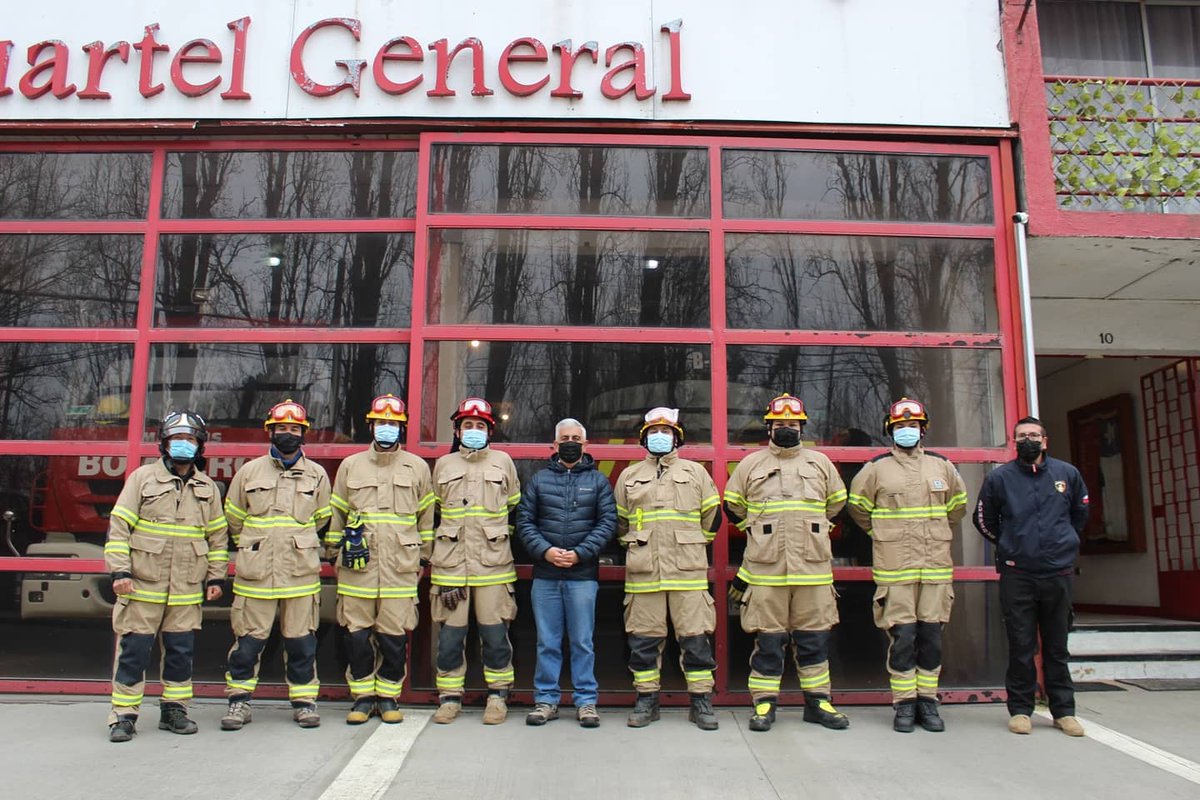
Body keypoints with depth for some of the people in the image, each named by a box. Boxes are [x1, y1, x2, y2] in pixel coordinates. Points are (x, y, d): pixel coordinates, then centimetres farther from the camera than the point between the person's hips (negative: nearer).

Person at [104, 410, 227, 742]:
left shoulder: (208, 488, 10)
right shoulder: (142, 478, 1)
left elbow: (218, 536, 13)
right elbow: (119, 526, -2)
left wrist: (216, 577, 8)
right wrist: (119, 571, -10)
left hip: (187, 590, 3)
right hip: (142, 586, -3)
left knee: (181, 651, 9)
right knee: (133, 650, 1)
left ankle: (174, 709, 22)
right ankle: (123, 715, 12)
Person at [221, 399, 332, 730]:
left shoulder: (317, 475, 6)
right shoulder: (249, 471, 6)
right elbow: (233, 519, 15)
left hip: (301, 575, 0)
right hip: (255, 575, 0)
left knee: (301, 641, 6)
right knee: (248, 640, 4)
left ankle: (304, 701, 18)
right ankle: (239, 701, 20)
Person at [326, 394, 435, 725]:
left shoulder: (417, 467, 8)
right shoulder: (350, 466, 10)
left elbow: (426, 517, 12)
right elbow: (336, 515, 15)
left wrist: (422, 558, 11)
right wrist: (336, 555, 12)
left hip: (400, 568, -1)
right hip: (357, 568, 1)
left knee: (395, 637, 2)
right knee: (357, 635, 4)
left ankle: (388, 696, 18)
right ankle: (363, 696, 19)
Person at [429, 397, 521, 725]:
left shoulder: (503, 462, 8)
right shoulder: (444, 464, 12)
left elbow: (514, 507, 18)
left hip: (492, 563, -1)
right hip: (450, 562, 1)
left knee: (495, 634, 1)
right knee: (450, 634, 3)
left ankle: (497, 695, 15)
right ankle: (450, 697, 16)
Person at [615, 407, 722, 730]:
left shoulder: (695, 472, 10)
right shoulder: (629, 476, 13)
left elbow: (712, 517, 15)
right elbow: (619, 521, 19)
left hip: (688, 571, -1)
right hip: (643, 572, 1)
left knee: (696, 637, 0)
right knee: (644, 638, 5)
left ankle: (701, 701, 11)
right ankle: (646, 700, 16)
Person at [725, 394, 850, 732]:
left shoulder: (820, 463, 11)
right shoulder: (750, 464, 7)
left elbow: (836, 502, 23)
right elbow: (733, 507, 15)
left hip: (812, 568, 2)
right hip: (765, 568, -2)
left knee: (814, 638, 8)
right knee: (768, 638, 3)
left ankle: (818, 702, 20)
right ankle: (764, 704, 12)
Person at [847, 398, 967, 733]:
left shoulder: (942, 465, 10)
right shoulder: (877, 468, 2)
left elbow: (958, 505, 24)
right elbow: (858, 506, 13)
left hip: (936, 567, 3)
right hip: (894, 568, -3)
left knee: (931, 636, 6)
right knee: (901, 637, -2)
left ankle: (927, 701, 18)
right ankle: (904, 704, 8)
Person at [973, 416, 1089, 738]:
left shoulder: (1067, 474, 5)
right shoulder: (999, 477, 0)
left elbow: (1081, 512, 22)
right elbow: (983, 519, 13)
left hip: (1059, 573, 2)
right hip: (1017, 575, -1)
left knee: (1057, 645, 10)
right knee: (1021, 647, 3)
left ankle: (1064, 711, 20)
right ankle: (1020, 709, 12)